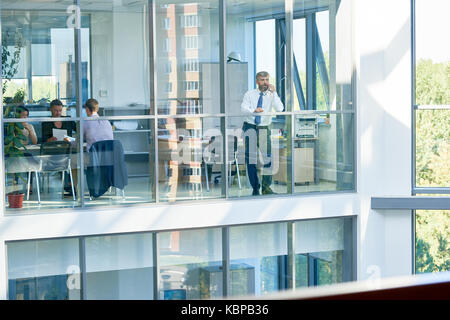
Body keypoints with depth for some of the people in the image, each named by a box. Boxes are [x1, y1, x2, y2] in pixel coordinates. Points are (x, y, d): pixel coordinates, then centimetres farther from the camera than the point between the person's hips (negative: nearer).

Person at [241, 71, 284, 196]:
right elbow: (243, 108, -9)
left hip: (264, 129, 0)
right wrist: (254, 110, -29)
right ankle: (255, 188, 5)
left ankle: (266, 187, -1)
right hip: (250, 128, 0)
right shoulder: (249, 94, 5)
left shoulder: (271, 96, 5)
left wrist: (274, 92, -16)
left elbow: (280, 109, -11)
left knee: (268, 156, -9)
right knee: (250, 157, -2)